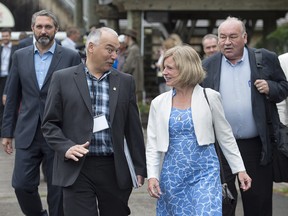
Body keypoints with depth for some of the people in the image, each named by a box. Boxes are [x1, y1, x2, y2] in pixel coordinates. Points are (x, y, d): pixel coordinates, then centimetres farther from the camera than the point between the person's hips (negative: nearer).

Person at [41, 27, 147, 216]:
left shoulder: (125, 82, 9)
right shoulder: (63, 79, 3)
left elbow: (133, 128, 10)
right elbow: (50, 124, 3)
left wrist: (140, 167, 8)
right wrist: (66, 147, -13)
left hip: (114, 169, 3)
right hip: (77, 169, -2)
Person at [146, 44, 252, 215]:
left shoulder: (210, 97, -2)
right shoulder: (159, 103, 4)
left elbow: (226, 136, 4)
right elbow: (153, 144, 6)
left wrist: (240, 169, 4)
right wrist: (152, 175, -6)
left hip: (205, 172, -3)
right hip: (172, 174, 3)